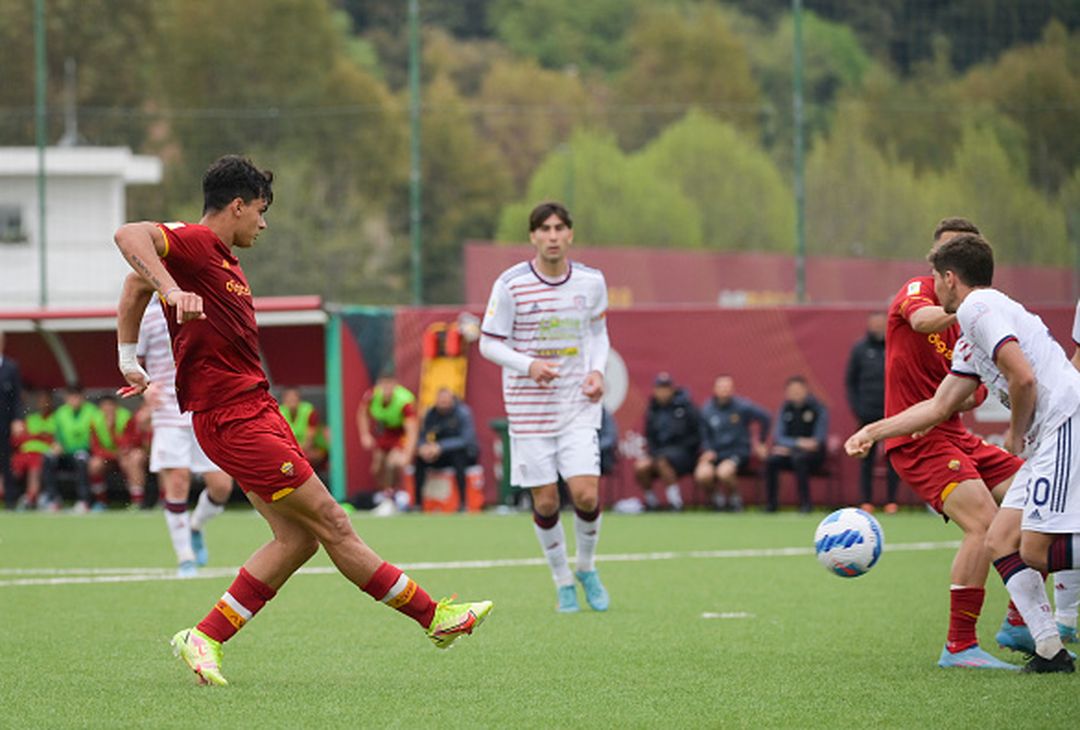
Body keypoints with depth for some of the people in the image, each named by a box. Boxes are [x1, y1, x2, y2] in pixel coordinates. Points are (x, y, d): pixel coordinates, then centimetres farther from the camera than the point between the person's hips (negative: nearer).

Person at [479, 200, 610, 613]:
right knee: (545, 501, -1)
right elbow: (489, 343, -5)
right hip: (529, 405, -1)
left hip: (578, 405, 1)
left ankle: (586, 568, 17)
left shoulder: (591, 282, -1)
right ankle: (562, 581, 21)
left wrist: (597, 370, -3)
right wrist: (529, 365, -21)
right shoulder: (511, 285, -11)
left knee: (586, 495, -11)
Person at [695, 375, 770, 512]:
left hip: (738, 453, -2)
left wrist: (760, 442, 13)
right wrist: (707, 450, -5)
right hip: (715, 453, 2)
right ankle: (716, 497, 4)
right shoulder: (706, 409, 4)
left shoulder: (742, 406, -4)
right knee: (702, 474, -31)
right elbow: (704, 435, 14)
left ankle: (735, 499, -2)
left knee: (724, 472, -36)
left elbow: (765, 418, 8)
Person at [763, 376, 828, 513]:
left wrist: (789, 446, -18)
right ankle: (771, 503, -18)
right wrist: (798, 442, -20)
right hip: (791, 451, 4)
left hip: (813, 454, -4)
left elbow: (819, 439, -11)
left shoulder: (818, 408, -7)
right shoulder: (785, 409, 6)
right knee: (771, 460, -26)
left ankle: (805, 503, -31)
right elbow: (778, 436, 1)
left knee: (799, 458, -37)